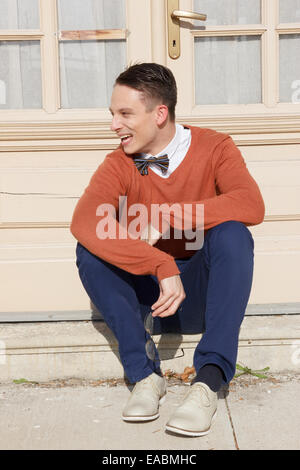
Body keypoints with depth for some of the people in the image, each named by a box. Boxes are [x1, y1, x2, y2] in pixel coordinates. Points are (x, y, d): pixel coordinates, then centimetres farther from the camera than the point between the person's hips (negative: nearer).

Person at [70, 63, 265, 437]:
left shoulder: (214, 148, -7)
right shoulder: (120, 164, -6)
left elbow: (252, 205, -27)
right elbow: (83, 221, -27)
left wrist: (167, 217, -31)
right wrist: (162, 266, -38)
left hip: (201, 292, -1)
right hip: (145, 291, 2)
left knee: (232, 233, -29)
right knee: (90, 249, -22)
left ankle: (208, 379, -32)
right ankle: (145, 374, -23)